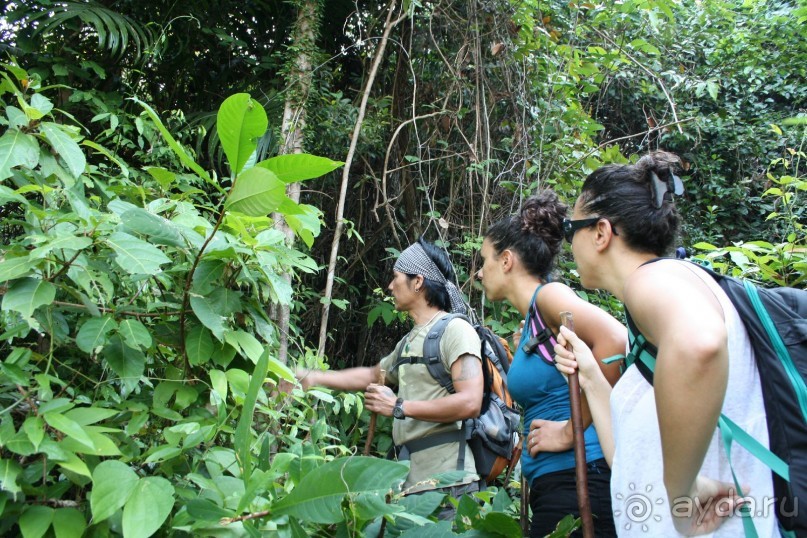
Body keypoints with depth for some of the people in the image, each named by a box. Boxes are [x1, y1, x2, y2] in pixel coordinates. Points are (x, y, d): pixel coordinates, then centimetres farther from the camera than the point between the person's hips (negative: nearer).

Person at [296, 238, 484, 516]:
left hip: (448, 483, -8)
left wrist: (398, 407, -15)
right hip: (412, 482, 8)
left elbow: (469, 403, -22)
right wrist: (310, 377, 32)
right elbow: (370, 376, 33)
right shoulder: (409, 341, 17)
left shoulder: (455, 329, -10)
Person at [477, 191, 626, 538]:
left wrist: (571, 431, -21)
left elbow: (616, 343, -27)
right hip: (552, 483, 9)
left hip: (578, 481, -9)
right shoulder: (528, 327, 15)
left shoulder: (549, 295, -10)